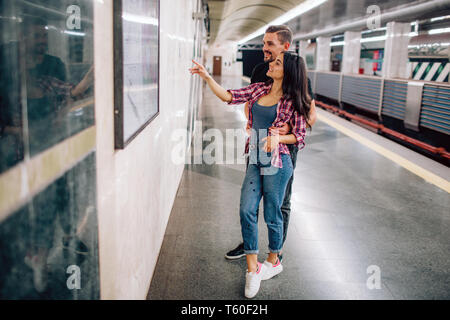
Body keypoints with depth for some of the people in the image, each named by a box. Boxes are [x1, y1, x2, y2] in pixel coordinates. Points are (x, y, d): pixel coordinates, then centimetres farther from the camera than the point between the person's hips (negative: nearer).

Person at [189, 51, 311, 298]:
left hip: (277, 162, -5)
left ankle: (273, 260, 31)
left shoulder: (292, 100, -6)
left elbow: (300, 135, -3)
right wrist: (207, 77, -3)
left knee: (272, 215, 6)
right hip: (255, 161, 5)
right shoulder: (259, 89, 8)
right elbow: (228, 97, 5)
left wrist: (278, 137, -20)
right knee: (246, 210, -3)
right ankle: (252, 269, 8)